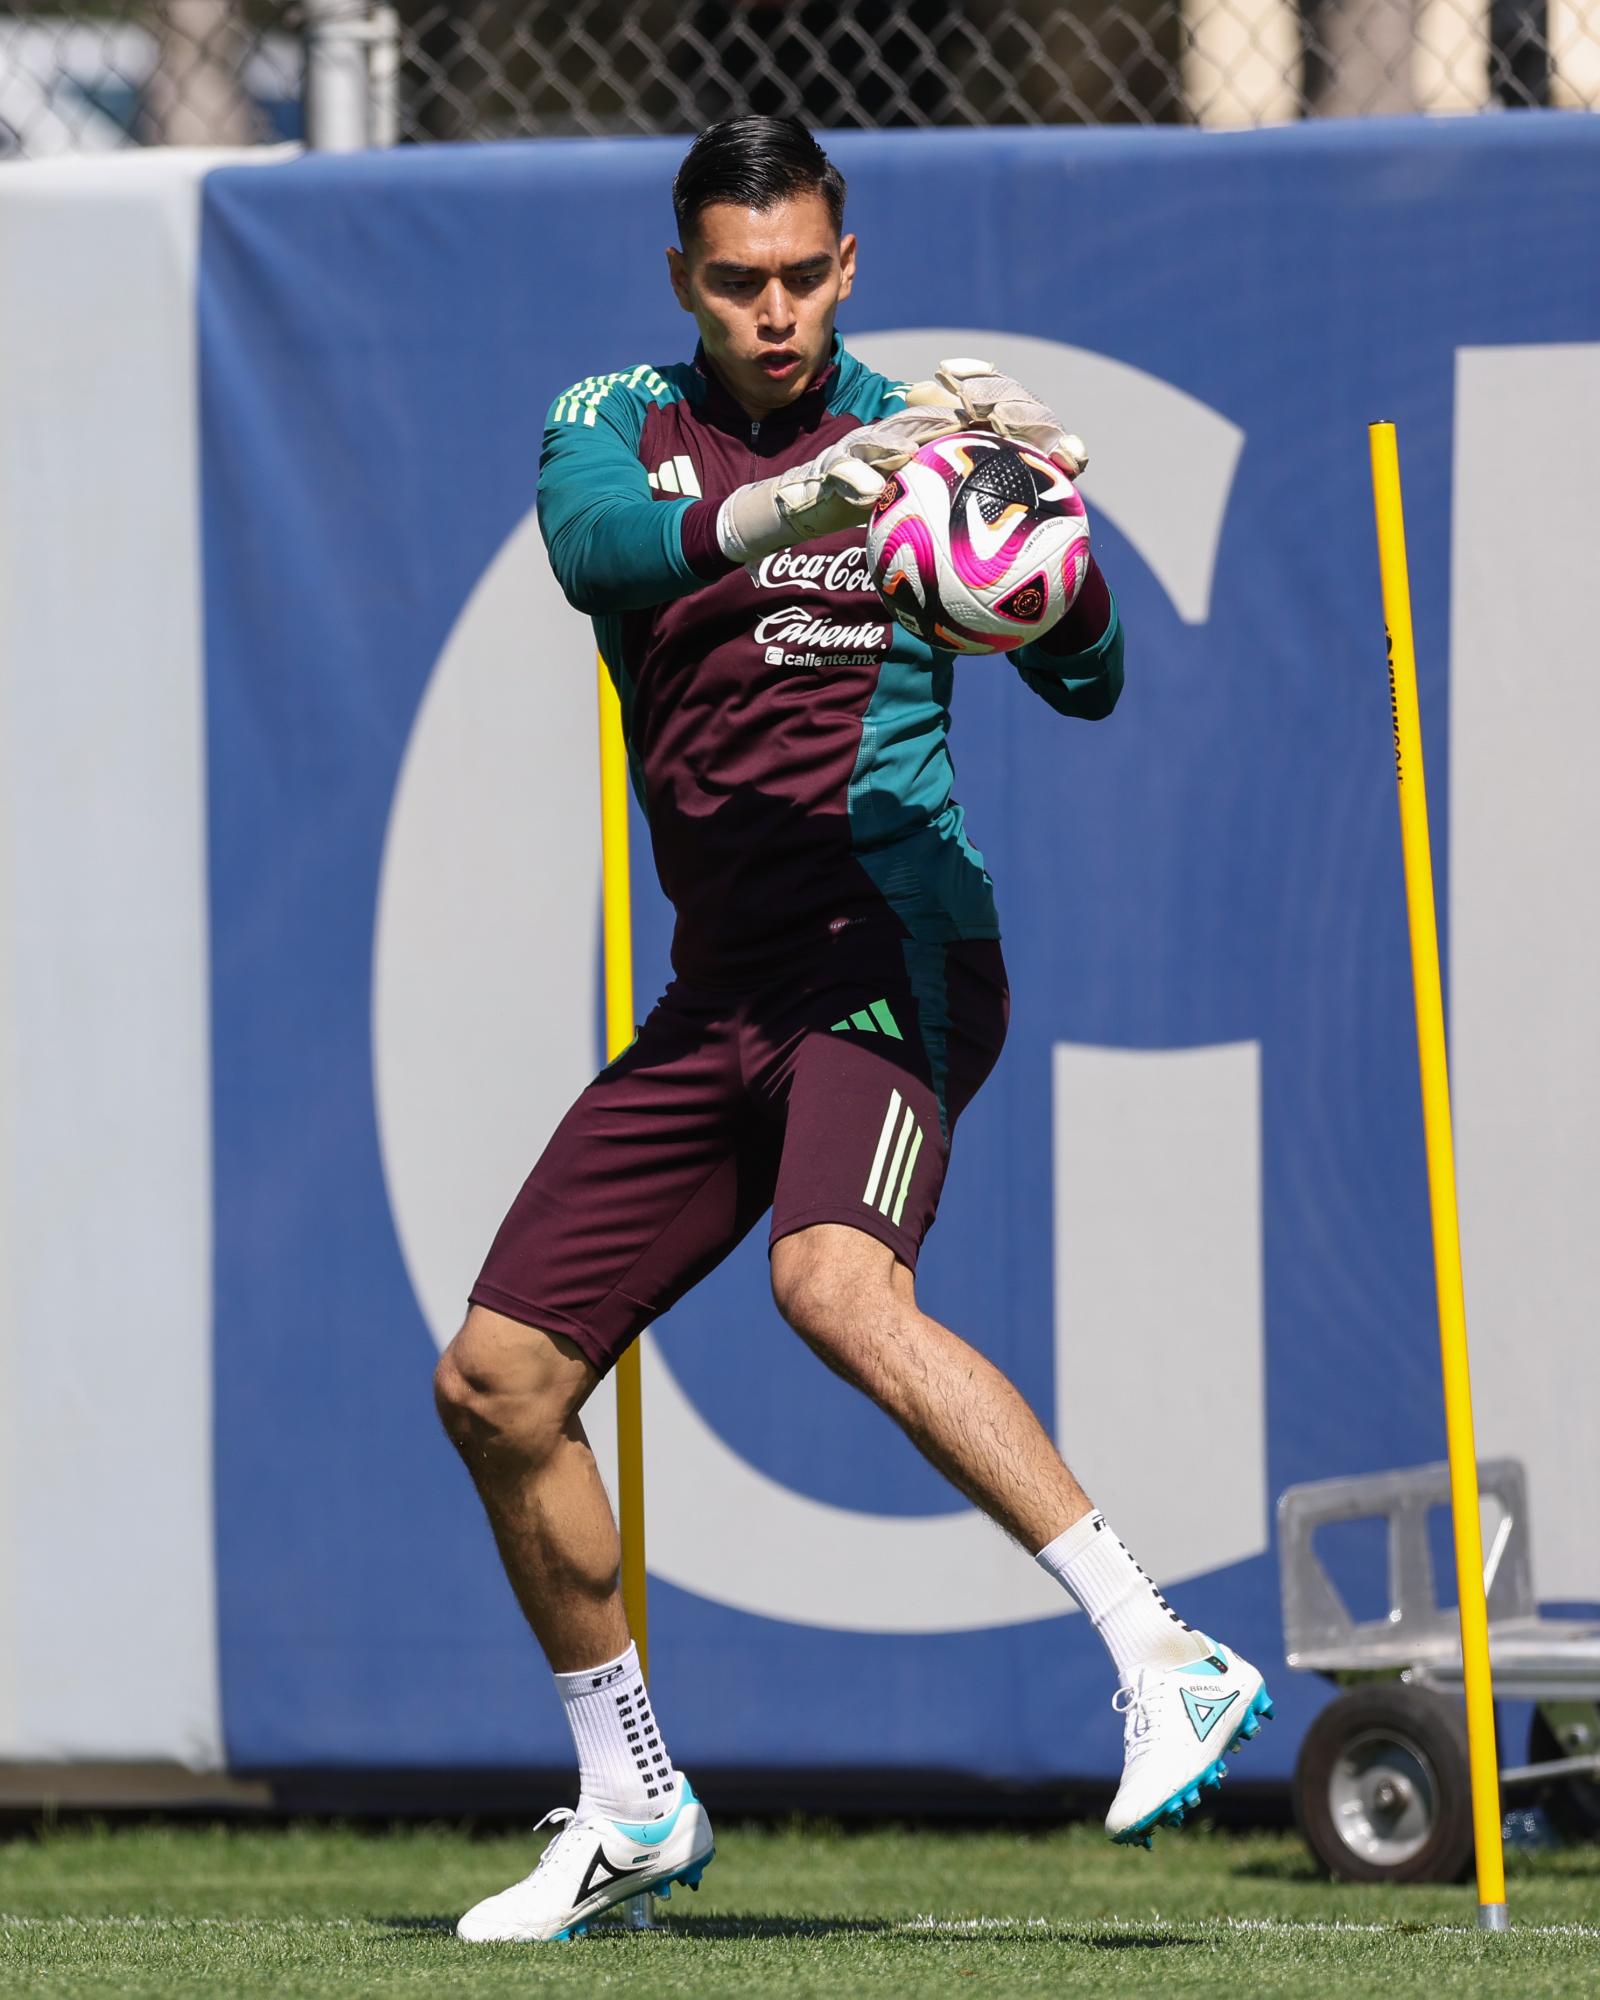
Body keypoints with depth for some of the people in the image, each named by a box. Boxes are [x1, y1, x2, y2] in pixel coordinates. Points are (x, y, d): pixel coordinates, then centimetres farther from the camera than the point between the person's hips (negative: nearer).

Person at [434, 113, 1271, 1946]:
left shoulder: (910, 434, 3)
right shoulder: (616, 425, 8)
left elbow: (1085, 682, -5)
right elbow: (596, 543, -17)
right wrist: (788, 505, -36)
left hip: (891, 948, -5)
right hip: (722, 990, 5)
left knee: (835, 1284, -33)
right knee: (495, 1382, 4)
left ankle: (1167, 1662, -36)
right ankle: (629, 1808, 21)